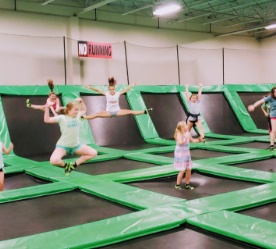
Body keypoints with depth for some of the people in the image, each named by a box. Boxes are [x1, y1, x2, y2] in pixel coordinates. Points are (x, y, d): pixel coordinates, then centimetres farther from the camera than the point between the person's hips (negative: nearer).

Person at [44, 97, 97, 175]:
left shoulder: (77, 116, 3)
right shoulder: (62, 118, -14)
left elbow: (84, 110, 23)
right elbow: (47, 120, -16)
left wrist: (81, 101, 9)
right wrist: (47, 108, -26)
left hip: (76, 145, 6)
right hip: (63, 145, -6)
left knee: (93, 153, -2)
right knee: (54, 161, -33)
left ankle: (74, 164, 8)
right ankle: (65, 165, 4)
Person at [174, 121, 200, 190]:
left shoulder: (188, 133, 1)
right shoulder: (179, 134, -18)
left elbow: (192, 140, 19)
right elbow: (179, 142, -34)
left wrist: (198, 140, 7)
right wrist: (185, 138, -44)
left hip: (187, 153, 7)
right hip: (180, 154, -7)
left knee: (189, 169, 8)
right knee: (182, 171, -5)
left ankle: (187, 185, 24)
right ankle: (177, 185, 12)